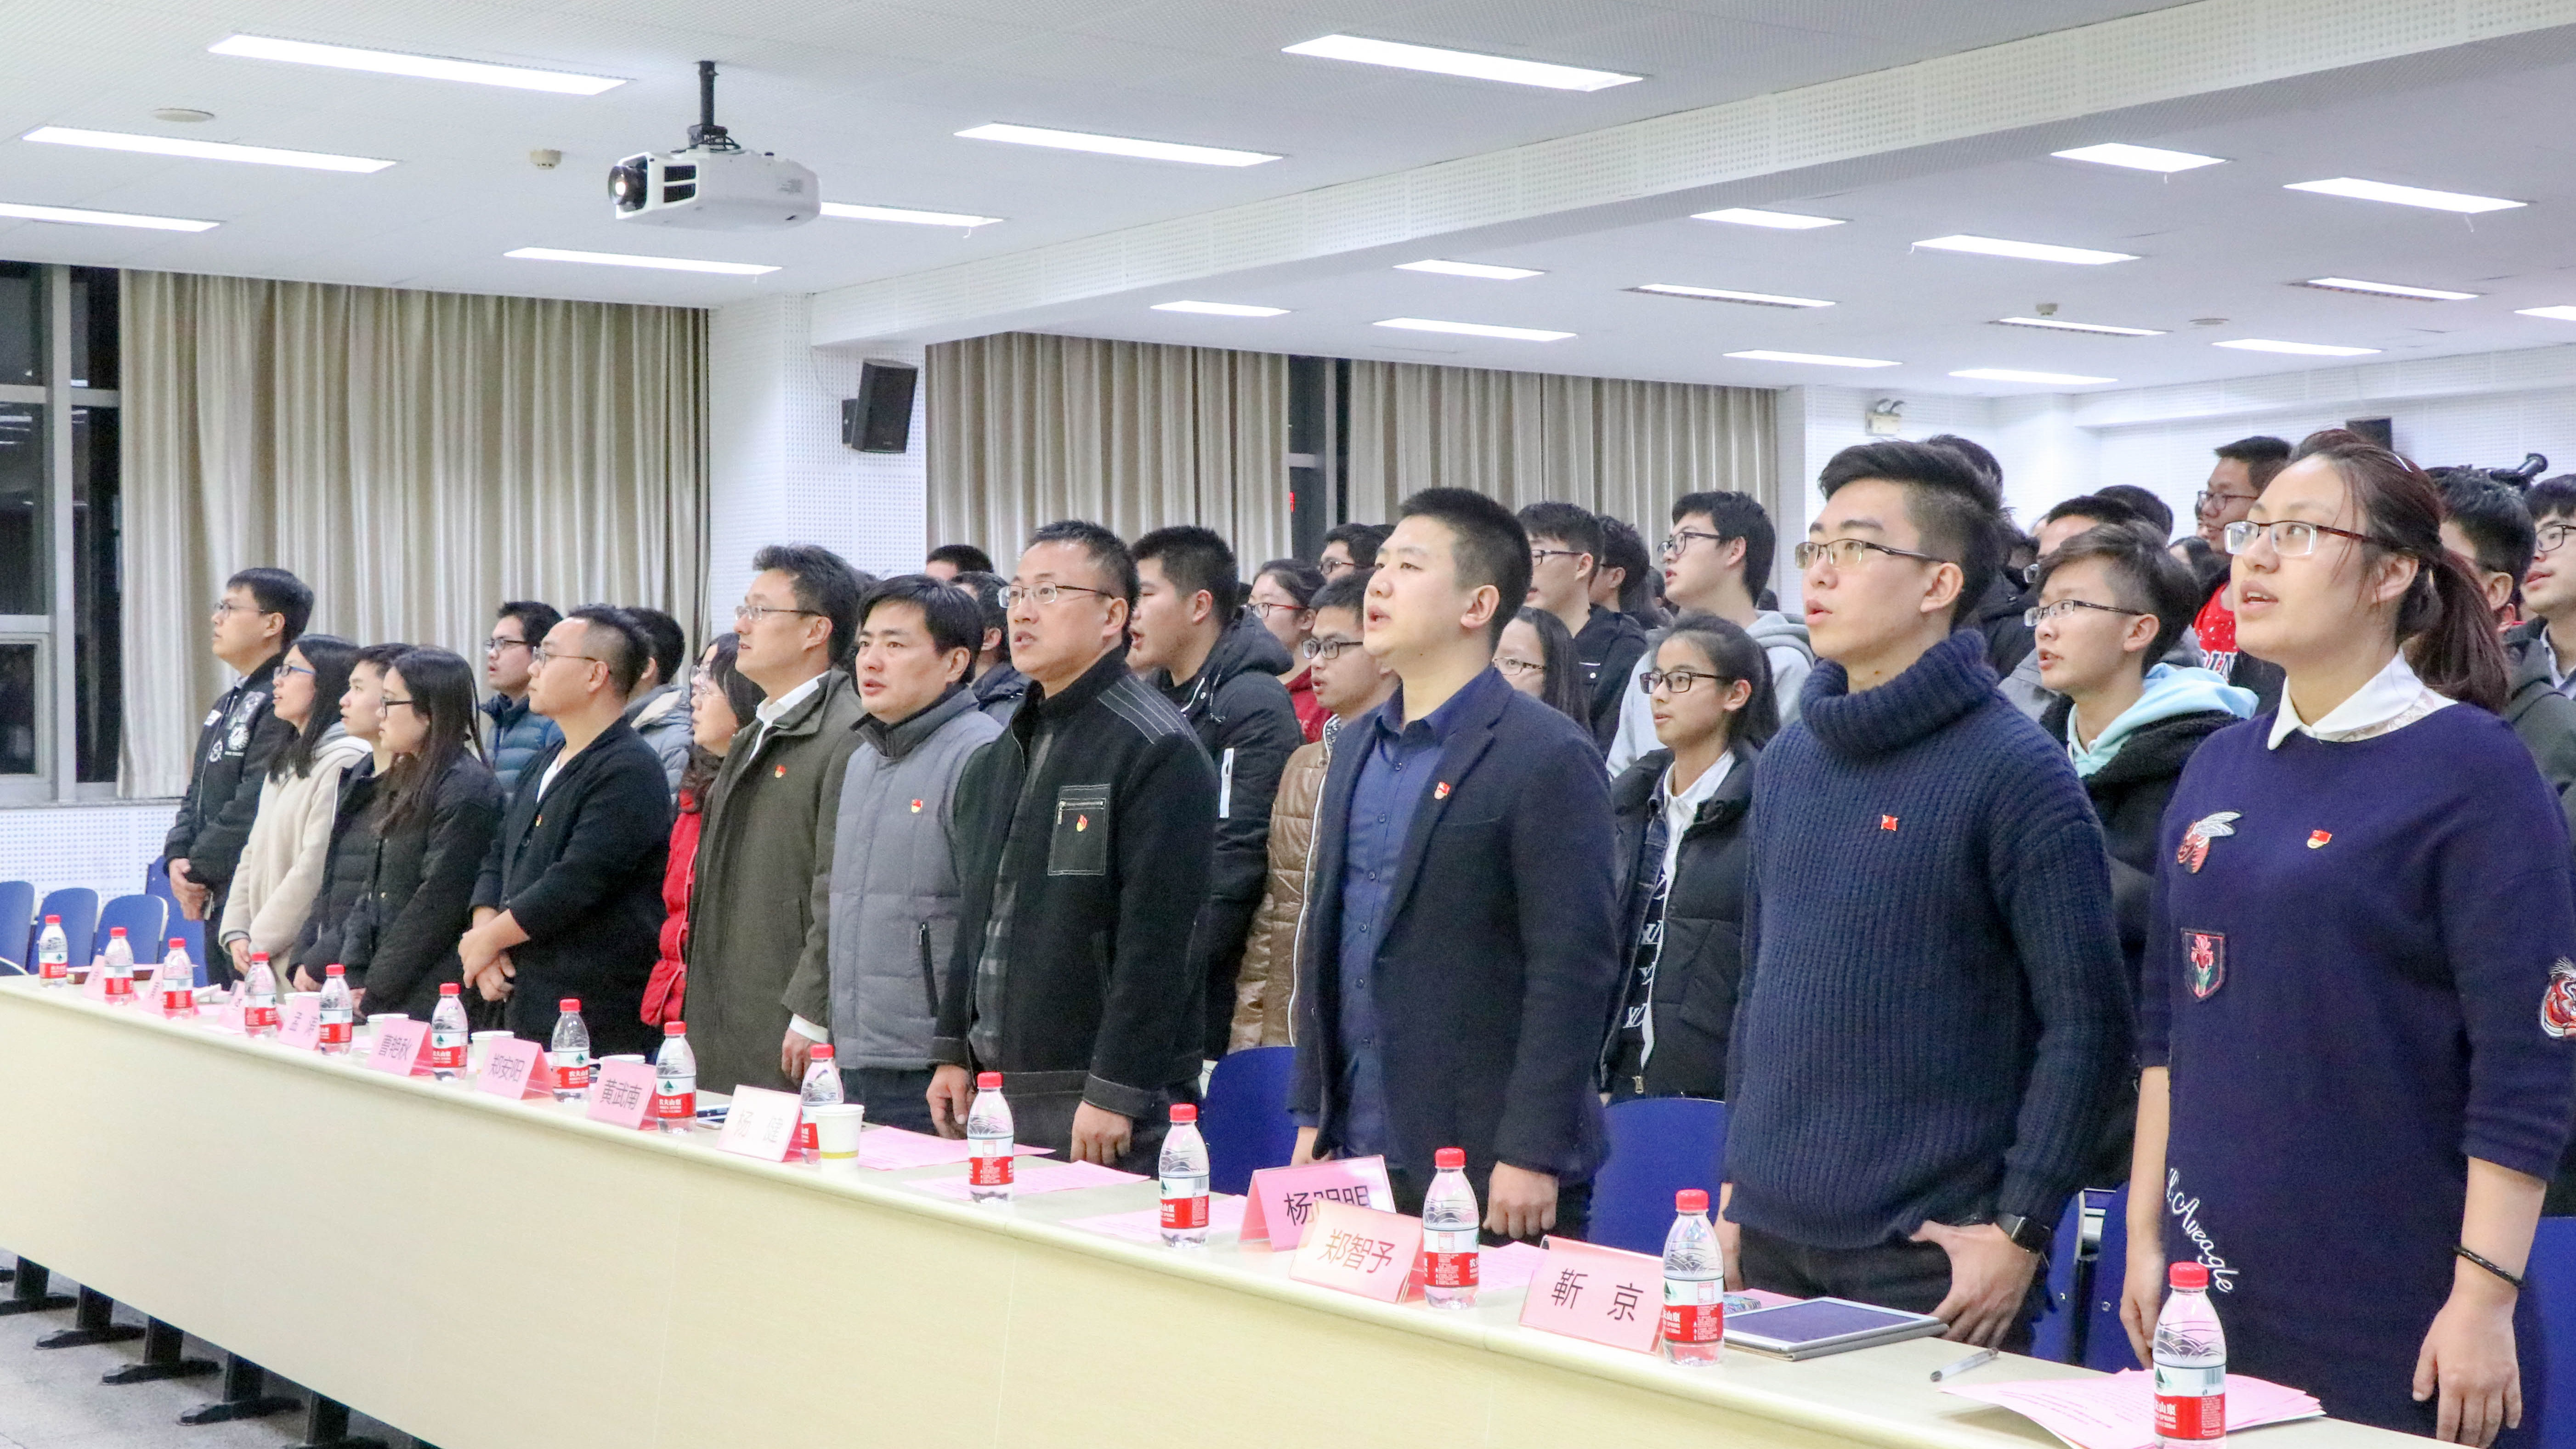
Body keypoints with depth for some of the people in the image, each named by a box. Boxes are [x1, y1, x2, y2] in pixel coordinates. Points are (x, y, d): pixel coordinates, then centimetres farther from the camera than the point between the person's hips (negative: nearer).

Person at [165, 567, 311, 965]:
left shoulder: (282, 702, -14)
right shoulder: (227, 705, 19)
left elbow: (254, 805, -19)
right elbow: (196, 795, 21)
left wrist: (199, 870, -12)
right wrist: (178, 857, 4)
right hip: (216, 901, 10)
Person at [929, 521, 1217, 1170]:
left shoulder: (1159, 751, -11)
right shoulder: (1000, 756, 17)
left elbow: (1159, 939, -17)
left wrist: (1115, 1092, -20)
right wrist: (953, 1053, 15)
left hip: (1102, 1098, -8)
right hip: (994, 1086, 8)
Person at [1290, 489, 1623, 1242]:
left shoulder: (1548, 755, -10)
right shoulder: (1359, 748, 13)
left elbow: (1574, 967, -13)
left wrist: (1533, 1153, -16)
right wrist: (1313, 1116, 13)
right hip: (1359, 1153, 7)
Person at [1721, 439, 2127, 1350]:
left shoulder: (2015, 771, -10)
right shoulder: (1789, 762, 10)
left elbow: (2087, 1024, -12)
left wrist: (2020, 1230, -15)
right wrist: (1737, 1184, 15)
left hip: (1929, 1250, -6)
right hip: (1772, 1234, 6)